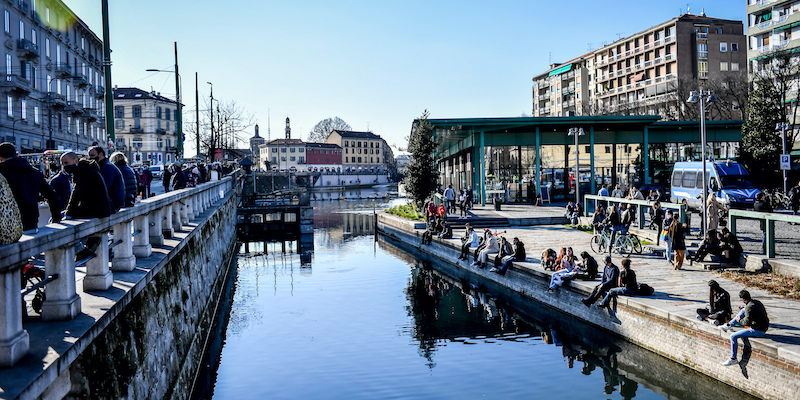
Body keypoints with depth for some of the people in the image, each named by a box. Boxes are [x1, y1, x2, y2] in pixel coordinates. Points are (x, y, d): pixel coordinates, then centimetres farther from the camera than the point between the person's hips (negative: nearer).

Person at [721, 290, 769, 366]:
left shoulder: (749, 307, -21)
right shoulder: (757, 302, 7)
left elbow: (747, 322, -25)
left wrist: (739, 320, -6)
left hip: (757, 331, -10)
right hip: (763, 327, 10)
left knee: (733, 336, -8)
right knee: (743, 311, 15)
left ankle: (733, 359, 0)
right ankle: (729, 325, 22)